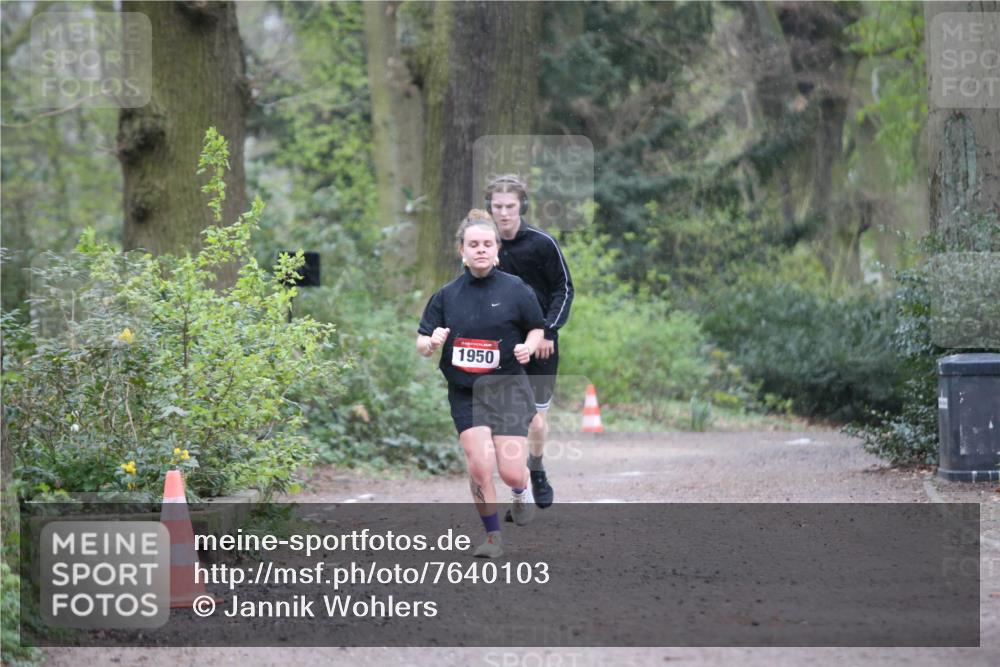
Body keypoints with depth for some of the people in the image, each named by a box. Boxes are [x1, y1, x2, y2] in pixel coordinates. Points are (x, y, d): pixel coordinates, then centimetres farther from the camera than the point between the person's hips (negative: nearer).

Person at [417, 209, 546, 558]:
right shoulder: (446, 295, 3)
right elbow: (421, 342, 7)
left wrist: (528, 347, -12)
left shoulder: (515, 289, -3)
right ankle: (492, 535, 7)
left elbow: (537, 328, 9)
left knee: (510, 472, -7)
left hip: (508, 388, -1)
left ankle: (521, 491, 31)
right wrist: (432, 343, -16)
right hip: (465, 394, 1)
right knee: (479, 466, -13)